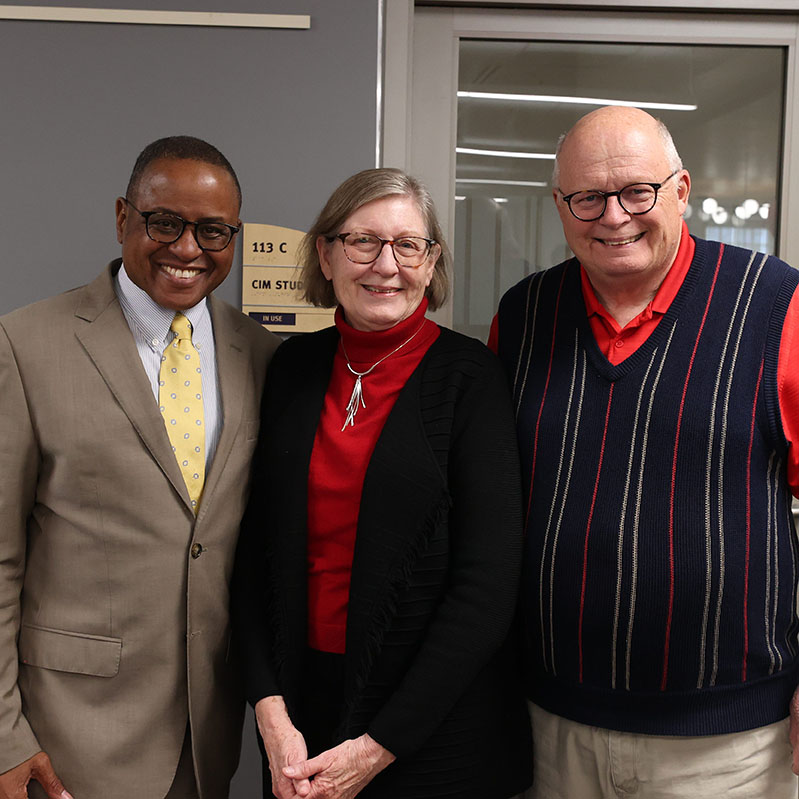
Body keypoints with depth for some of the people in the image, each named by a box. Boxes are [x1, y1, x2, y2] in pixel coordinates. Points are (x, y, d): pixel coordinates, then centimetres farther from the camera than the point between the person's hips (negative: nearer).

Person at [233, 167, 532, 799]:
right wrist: (272, 712, -8)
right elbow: (257, 549, 2)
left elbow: (487, 585, -14)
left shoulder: (470, 375, -11)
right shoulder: (293, 367, 0)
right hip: (303, 708, 4)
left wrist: (379, 746, -14)